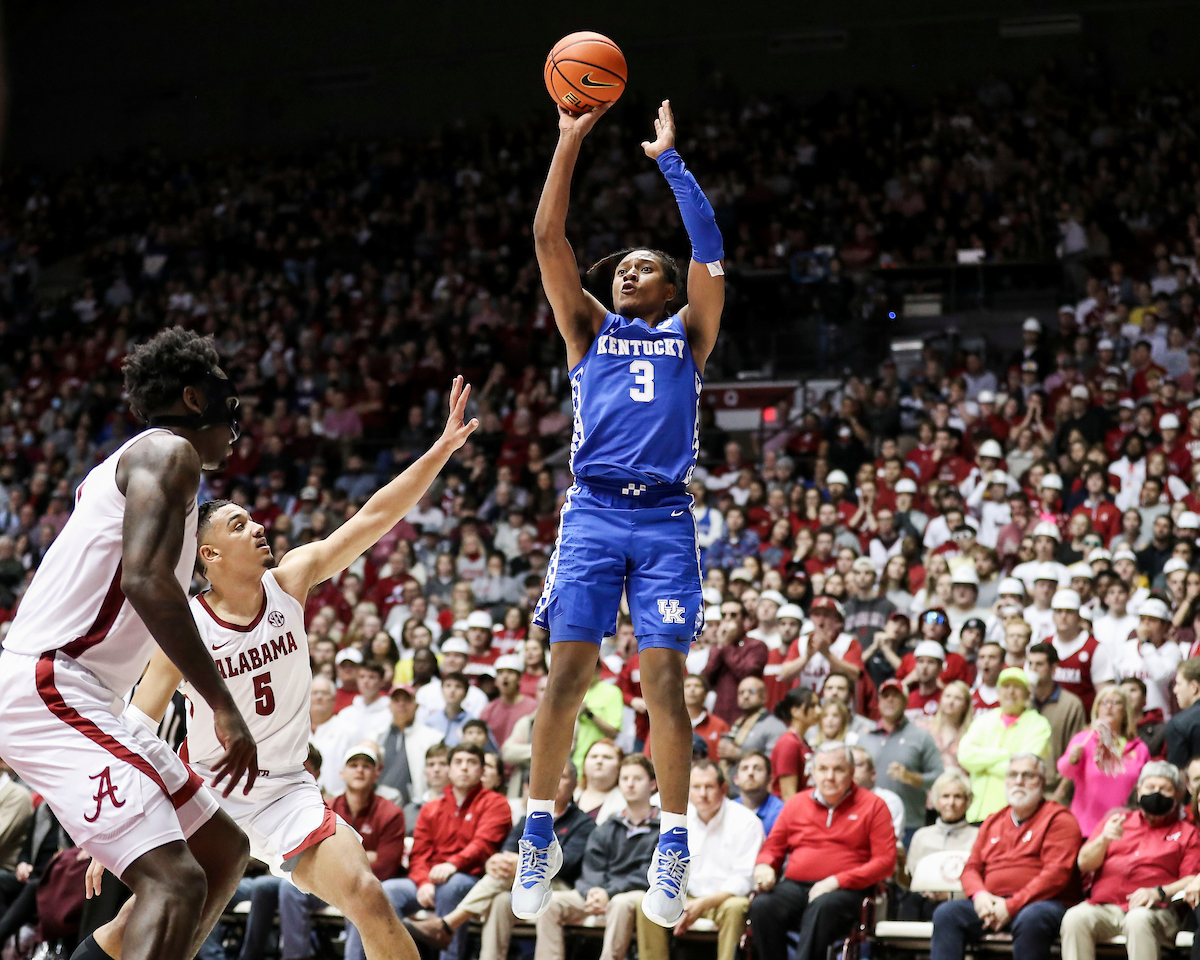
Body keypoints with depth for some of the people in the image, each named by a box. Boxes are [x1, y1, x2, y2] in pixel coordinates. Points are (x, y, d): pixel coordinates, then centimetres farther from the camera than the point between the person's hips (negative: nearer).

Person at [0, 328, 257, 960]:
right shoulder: (170, 452, -5)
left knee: (225, 851, 15)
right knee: (176, 882, -24)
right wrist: (225, 707, -22)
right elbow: (146, 580, -21)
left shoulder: (130, 462, 25)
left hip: (69, 694, 10)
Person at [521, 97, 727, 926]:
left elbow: (709, 246, 3)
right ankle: (539, 840, 0)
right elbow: (549, 240, 8)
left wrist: (670, 159, 4)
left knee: (664, 678, -7)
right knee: (567, 673, -7)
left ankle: (673, 851, -3)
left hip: (665, 519, -1)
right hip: (593, 513, 1)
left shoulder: (688, 335, 16)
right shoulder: (590, 329, 17)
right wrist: (571, 141, 3)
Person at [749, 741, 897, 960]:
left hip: (844, 891, -3)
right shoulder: (796, 804, 20)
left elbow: (885, 861, -1)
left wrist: (836, 881, -12)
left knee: (822, 907, -39)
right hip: (795, 886, 4)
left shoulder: (873, 806, 8)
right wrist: (764, 866, -3)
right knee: (762, 906, -29)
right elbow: (772, 847, 24)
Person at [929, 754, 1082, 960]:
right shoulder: (992, 823, 24)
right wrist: (979, 895, -5)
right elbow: (971, 868, 21)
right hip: (991, 903, 6)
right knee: (946, 913, -19)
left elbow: (1056, 874, -9)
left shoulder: (1058, 819, 4)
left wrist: (1011, 906, -17)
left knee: (1030, 919, -40)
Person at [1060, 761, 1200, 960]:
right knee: (1075, 918, -30)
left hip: (1155, 910, -3)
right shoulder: (1116, 820, 26)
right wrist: (1104, 839, -7)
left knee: (1138, 919, -39)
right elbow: (1084, 864, 15)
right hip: (1103, 907, 3)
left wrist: (1158, 892, -14)